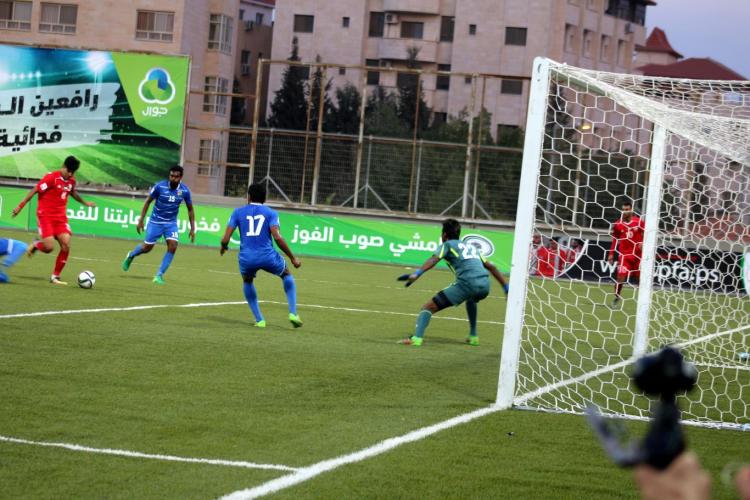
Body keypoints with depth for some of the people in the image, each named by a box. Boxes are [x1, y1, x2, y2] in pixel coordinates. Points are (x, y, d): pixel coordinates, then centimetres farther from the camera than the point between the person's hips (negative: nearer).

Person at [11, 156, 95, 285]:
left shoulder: (71, 181, 7)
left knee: (66, 246, -11)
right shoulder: (51, 177, -14)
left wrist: (84, 202, 44)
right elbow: (35, 190, -12)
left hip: (61, 217, 6)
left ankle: (55, 276, 2)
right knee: (49, 247, -18)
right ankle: (35, 245, 19)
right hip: (45, 216, -6)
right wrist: (21, 206, -14)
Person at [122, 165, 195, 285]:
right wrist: (141, 220, -5)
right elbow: (148, 201, -4)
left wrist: (192, 228, 0)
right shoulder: (159, 186, -17)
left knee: (172, 247, -17)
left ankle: (159, 275, -6)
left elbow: (190, 209, 4)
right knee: (147, 248, 5)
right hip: (155, 221, -2)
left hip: (171, 223, 2)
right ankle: (131, 256, 39)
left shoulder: (185, 191, -10)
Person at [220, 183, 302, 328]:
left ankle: (259, 320, 25)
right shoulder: (271, 213, 8)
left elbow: (225, 239, 4)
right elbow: (277, 237, -8)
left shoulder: (238, 212, 11)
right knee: (287, 275, 29)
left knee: (247, 281, 34)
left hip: (246, 258, 1)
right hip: (267, 256, -1)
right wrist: (293, 258, -1)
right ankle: (293, 313, 14)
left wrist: (224, 247, 28)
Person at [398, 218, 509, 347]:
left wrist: (417, 274, -19)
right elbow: (491, 267, 32)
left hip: (466, 284, -6)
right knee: (471, 300, 42)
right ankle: (473, 337, 38)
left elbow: (434, 259, -5)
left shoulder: (447, 245, 16)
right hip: (485, 284, 6)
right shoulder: (471, 247, 33)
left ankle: (417, 338, -21)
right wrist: (506, 287, 37)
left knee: (428, 307, -2)